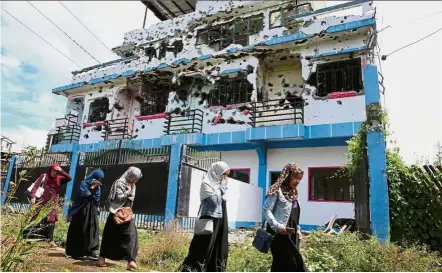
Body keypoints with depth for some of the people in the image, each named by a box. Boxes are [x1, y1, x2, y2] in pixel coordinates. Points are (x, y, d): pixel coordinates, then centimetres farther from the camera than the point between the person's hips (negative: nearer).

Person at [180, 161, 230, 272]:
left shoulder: (219, 184, 13)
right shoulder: (206, 183, -9)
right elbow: (214, 200, -19)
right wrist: (222, 187, -11)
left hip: (220, 220, 8)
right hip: (209, 220, -8)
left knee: (218, 251, 10)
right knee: (203, 249, -8)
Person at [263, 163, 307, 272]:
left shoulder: (293, 192, 15)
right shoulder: (276, 190, -11)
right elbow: (266, 210, -15)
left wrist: (297, 228, 11)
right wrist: (277, 226, -21)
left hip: (290, 234, 8)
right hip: (279, 234, -8)